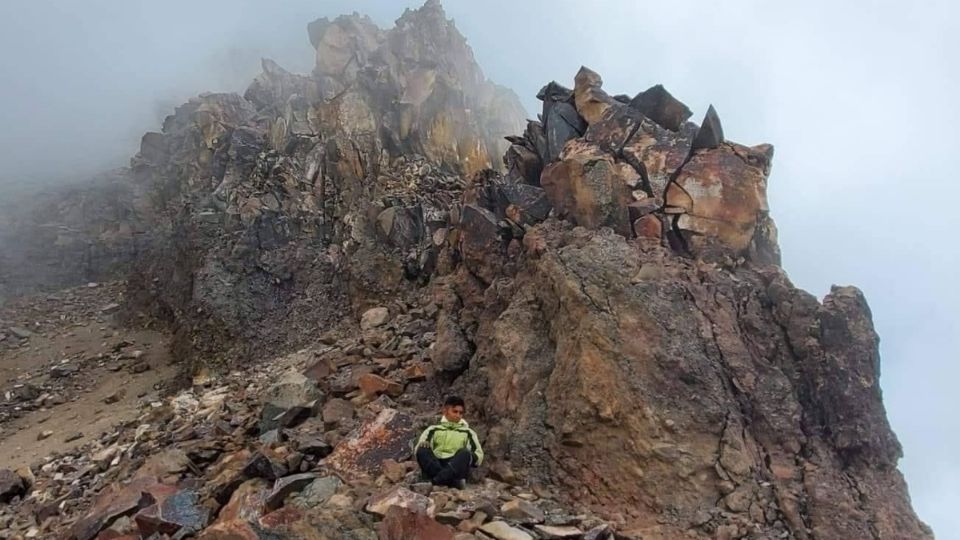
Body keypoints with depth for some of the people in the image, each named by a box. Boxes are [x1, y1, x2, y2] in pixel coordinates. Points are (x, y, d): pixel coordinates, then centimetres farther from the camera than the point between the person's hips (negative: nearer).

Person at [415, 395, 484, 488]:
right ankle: (453, 480, -45)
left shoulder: (468, 432, 24)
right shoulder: (433, 429, 24)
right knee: (422, 451, -27)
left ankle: (436, 480, -53)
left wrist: (469, 456, -9)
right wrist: (422, 445, -13)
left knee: (464, 453, -31)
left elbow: (479, 456, 13)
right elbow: (419, 449, 10)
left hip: (456, 467, -1)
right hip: (435, 465, 1)